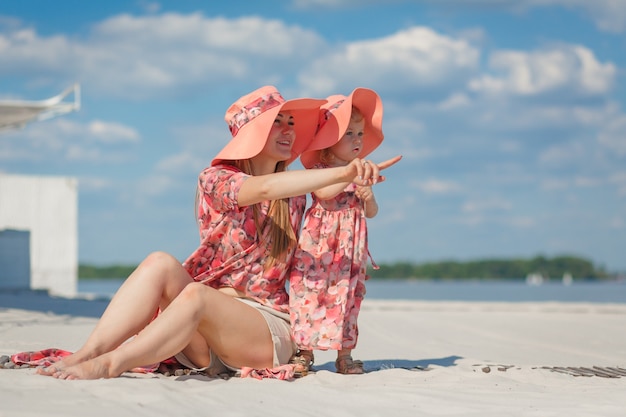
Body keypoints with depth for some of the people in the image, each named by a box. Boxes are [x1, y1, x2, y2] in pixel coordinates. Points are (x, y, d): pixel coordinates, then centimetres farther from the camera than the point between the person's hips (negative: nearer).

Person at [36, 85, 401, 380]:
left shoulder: (296, 195, 11)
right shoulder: (216, 179, 0)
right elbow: (264, 188, -20)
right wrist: (343, 173, -32)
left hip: (268, 325, 0)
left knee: (196, 294, -34)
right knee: (161, 263, -30)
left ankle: (109, 366, -42)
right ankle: (87, 354, -40)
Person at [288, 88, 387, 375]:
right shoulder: (319, 168, -2)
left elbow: (371, 212, 15)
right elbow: (323, 192, -23)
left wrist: (368, 197, -7)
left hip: (351, 248, 4)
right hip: (319, 246, -4)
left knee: (347, 296, 4)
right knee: (310, 292, -5)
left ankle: (344, 354, 9)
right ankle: (304, 350, 6)